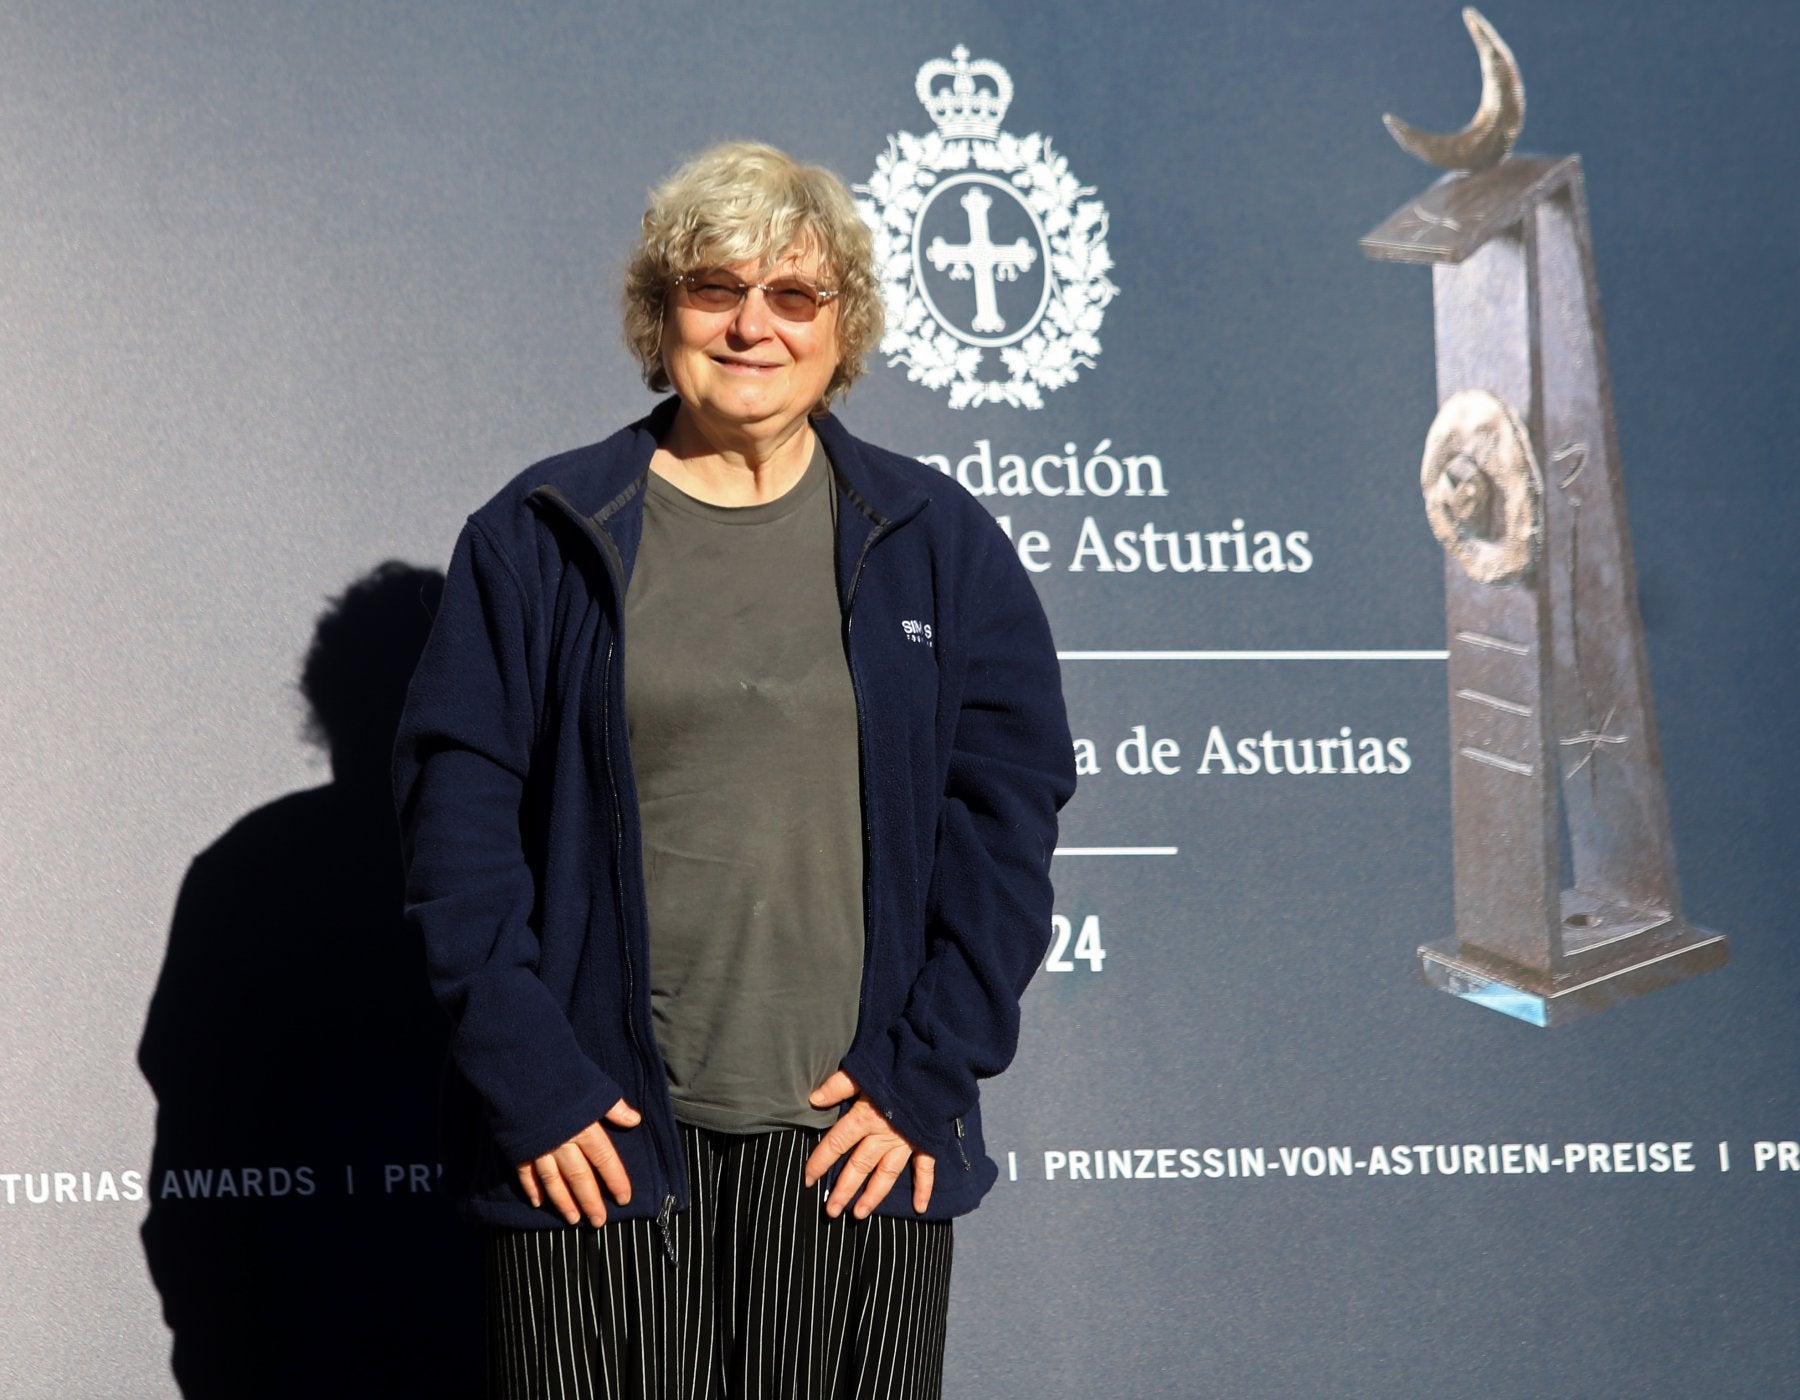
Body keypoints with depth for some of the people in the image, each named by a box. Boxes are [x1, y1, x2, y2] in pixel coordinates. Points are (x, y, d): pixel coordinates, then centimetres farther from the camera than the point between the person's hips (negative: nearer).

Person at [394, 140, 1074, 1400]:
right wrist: (524, 1076, -8)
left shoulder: (939, 544, 8)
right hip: (597, 1146, -1)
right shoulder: (539, 540, 5)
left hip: (858, 1148, 1)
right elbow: (458, 810, 1)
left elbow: (1005, 811, 4)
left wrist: (925, 1071, -4)